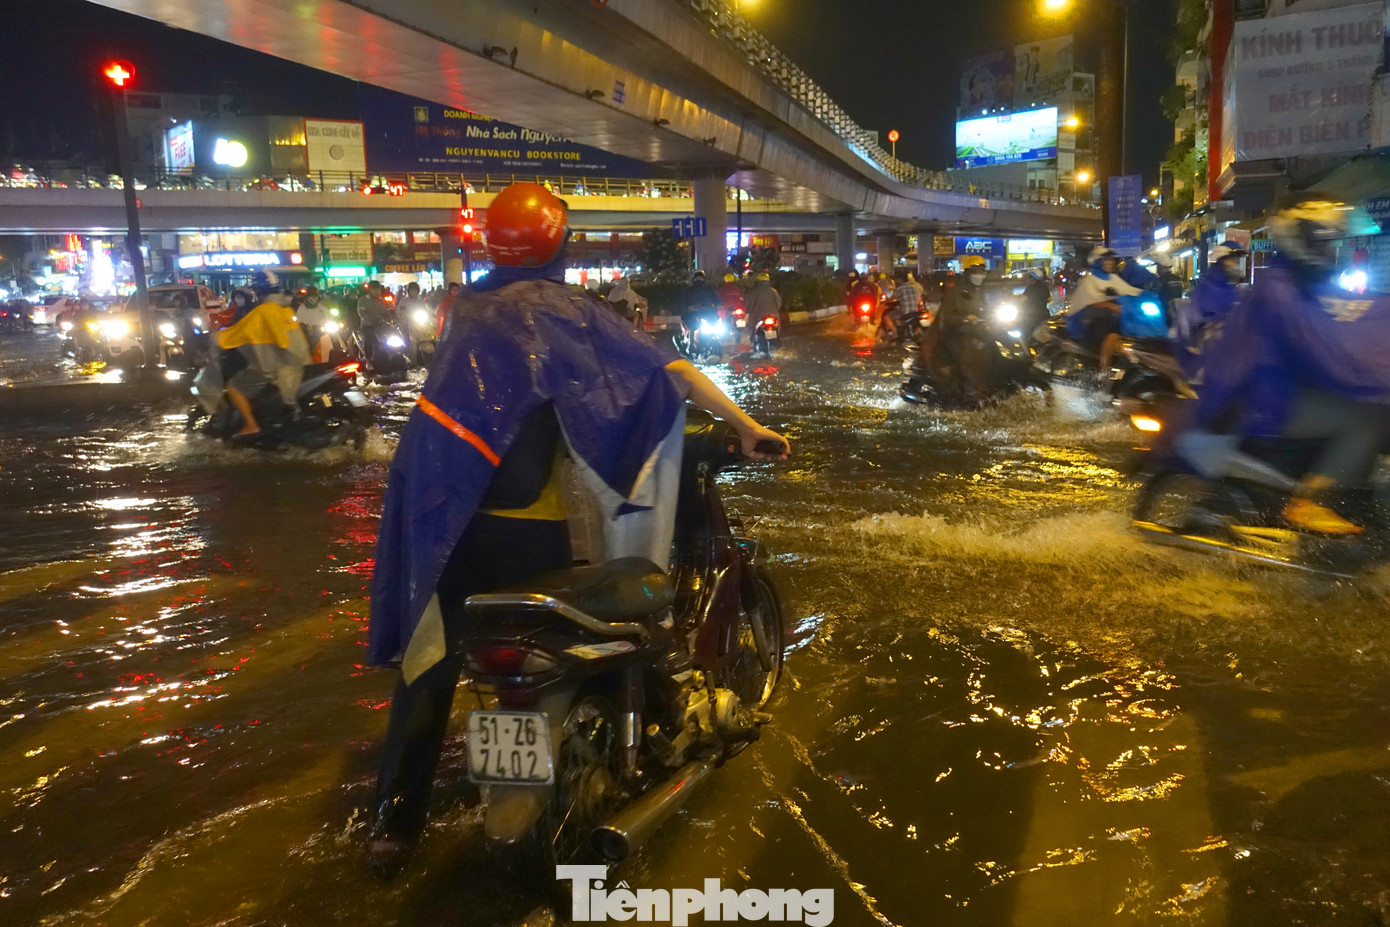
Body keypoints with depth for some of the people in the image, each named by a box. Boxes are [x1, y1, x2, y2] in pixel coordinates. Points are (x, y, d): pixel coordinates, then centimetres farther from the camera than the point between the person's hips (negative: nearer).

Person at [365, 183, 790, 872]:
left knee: (431, 660, 11)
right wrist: (745, 425, -7)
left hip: (442, 516, 5)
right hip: (524, 527, -5)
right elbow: (660, 370, -11)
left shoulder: (472, 311, 12)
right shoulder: (561, 311, -7)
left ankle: (394, 820, 12)